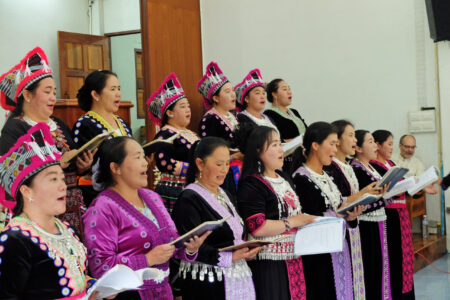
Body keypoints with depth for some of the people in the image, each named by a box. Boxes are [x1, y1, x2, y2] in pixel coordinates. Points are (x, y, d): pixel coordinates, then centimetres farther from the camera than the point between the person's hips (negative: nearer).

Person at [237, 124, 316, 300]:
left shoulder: (284, 178, 17)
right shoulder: (251, 185, -12)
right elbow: (257, 228, -21)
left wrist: (307, 219, 9)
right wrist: (293, 222, -14)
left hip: (293, 259, 8)